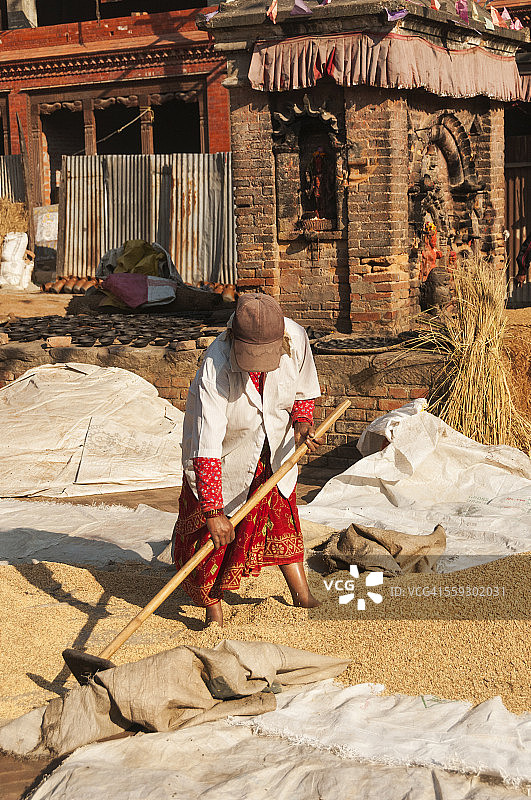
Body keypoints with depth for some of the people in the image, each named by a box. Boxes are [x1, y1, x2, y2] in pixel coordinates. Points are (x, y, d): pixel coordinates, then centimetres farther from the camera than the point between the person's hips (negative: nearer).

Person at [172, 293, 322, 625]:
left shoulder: (296, 339, -24)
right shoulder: (214, 369, -38)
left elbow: (304, 391, -1)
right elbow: (207, 445, -40)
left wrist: (302, 422, -20)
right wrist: (213, 511, -42)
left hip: (274, 448, 4)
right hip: (225, 455, -4)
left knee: (282, 517, 13)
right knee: (214, 535, -1)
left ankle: (302, 593, 27)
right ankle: (213, 608, 18)